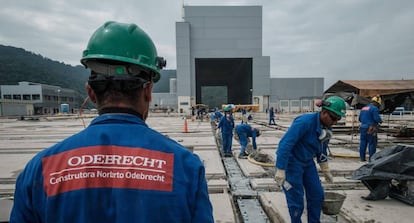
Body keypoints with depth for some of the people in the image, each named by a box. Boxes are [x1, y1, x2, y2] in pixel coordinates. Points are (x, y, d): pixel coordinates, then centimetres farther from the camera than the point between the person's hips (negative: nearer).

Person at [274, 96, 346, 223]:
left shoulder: (327, 128, -1)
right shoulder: (305, 122, -28)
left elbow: (322, 150, 15)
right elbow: (285, 144, -30)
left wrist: (326, 170, 21)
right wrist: (280, 171, -30)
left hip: (307, 162, 8)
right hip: (291, 162, -8)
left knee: (317, 195, 11)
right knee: (296, 201, -1)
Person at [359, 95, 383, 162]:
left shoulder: (363, 108, 14)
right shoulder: (374, 108, -9)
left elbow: (360, 119, 18)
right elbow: (377, 118, -15)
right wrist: (380, 121, 5)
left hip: (363, 127, 7)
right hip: (371, 129, -7)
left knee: (363, 143, 9)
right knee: (372, 144, 1)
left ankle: (362, 158, 14)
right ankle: (371, 158, 4)